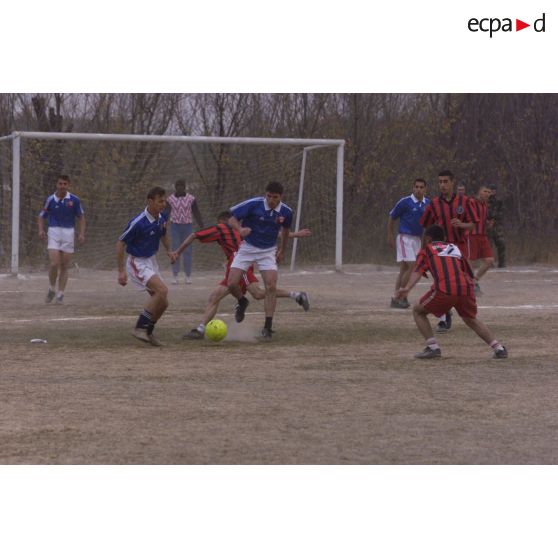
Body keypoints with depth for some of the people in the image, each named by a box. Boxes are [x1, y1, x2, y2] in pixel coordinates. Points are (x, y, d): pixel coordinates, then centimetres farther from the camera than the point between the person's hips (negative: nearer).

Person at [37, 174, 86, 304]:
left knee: (64, 266, 3)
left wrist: (81, 234, -3)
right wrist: (41, 230, -9)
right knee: (54, 263, -13)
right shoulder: (50, 199, -1)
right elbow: (42, 216, 8)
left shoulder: (74, 200, -1)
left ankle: (60, 294, 11)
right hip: (54, 231, -1)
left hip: (68, 232, 1)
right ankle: (51, 289, 10)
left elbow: (81, 217, 8)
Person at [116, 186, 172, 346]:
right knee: (162, 290, -26)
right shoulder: (138, 223, -23)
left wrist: (169, 250, 4)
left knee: (163, 302, 4)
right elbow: (120, 243, -17)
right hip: (137, 263, -8)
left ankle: (147, 332, 22)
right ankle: (140, 328, -18)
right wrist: (121, 271, -18)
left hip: (151, 261, 8)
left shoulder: (161, 219, 0)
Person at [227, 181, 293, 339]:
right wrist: (240, 229, -34)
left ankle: (268, 326, -7)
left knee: (271, 287, -15)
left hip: (268, 251, 1)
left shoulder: (286, 212, -7)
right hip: (247, 248, -1)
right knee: (232, 284, -12)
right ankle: (242, 302, 24)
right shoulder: (253, 204, -18)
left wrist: (282, 250, 21)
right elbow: (232, 219, -13)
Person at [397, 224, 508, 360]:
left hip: (444, 289, -4)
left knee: (418, 311, 17)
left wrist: (407, 288, -8)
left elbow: (418, 271, 4)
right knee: (471, 319, 29)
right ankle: (499, 348, 18)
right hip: (466, 288, 4)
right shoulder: (455, 248, 33)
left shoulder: (427, 250, 21)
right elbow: (469, 273, 27)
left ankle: (433, 347, 4)